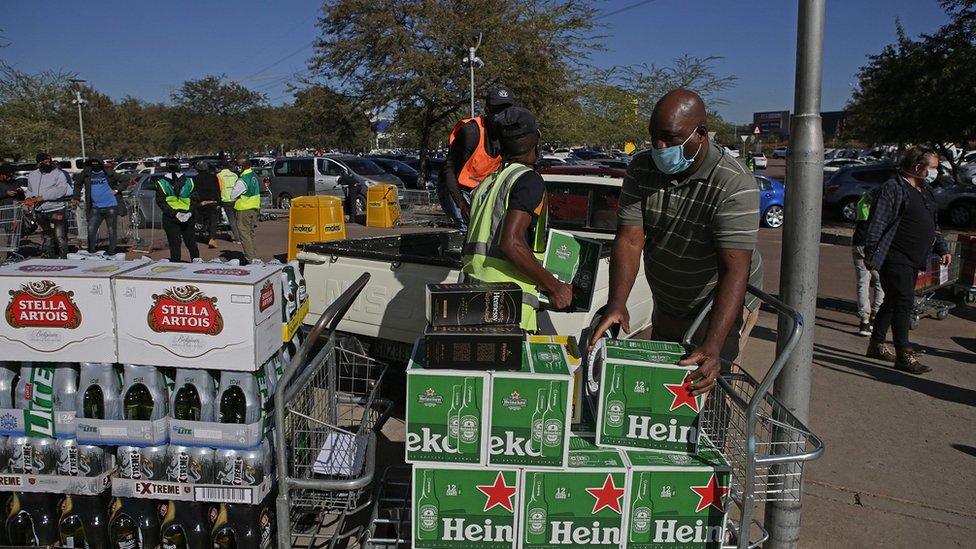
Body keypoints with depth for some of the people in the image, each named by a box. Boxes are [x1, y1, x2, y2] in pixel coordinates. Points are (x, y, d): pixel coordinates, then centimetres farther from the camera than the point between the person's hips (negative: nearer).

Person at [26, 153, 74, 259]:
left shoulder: (58, 174, -6)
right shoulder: (32, 176, 12)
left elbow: (61, 189, -20)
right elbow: (30, 189, 28)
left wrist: (43, 197, -21)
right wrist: (30, 197, 5)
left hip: (56, 209, -6)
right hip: (41, 211, 6)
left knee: (60, 236, -9)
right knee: (47, 237, 15)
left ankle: (63, 257, -1)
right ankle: (49, 257, 23)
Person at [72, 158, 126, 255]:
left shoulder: (109, 173, -1)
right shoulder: (86, 174, 6)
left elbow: (123, 181, 3)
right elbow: (77, 184, 20)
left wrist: (116, 190, -9)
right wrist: (77, 198, 13)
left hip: (111, 206, -3)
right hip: (96, 208, 3)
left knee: (112, 230, 3)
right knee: (91, 229, -1)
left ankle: (111, 251, 13)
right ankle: (91, 252, 10)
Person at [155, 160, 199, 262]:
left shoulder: (161, 183, -2)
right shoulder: (188, 182, 5)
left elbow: (161, 202, -9)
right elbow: (194, 199, -1)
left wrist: (174, 213, -14)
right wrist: (190, 212, -9)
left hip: (170, 218, -2)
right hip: (188, 217, 2)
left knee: (174, 243, 1)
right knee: (191, 242, 11)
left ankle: (175, 263, 0)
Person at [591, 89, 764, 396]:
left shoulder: (736, 185, -28)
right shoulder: (641, 169, -12)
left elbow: (734, 270, -35)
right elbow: (629, 240, -17)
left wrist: (712, 347, -45)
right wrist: (617, 304, -32)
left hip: (724, 306, -5)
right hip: (666, 307, 6)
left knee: (704, 389, -7)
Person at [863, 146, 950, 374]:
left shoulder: (925, 193, 18)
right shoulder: (893, 188, -11)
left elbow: (932, 227, 28)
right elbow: (877, 223, -16)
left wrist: (942, 249, 18)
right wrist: (871, 253, -19)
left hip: (913, 261, 9)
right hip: (895, 259, -9)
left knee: (893, 302, 14)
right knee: (904, 303, -11)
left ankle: (876, 345, 25)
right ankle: (904, 356, -9)